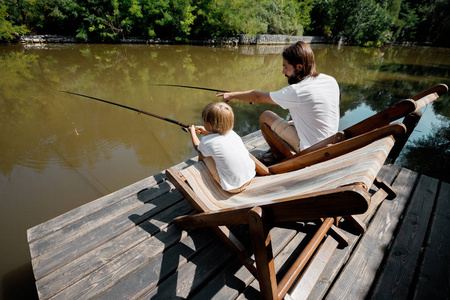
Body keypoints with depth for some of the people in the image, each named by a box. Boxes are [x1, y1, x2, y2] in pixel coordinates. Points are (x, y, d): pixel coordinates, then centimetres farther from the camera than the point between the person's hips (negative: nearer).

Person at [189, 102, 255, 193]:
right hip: (250, 178, 6)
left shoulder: (207, 142, -14)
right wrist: (206, 130, 38)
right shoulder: (232, 133, 1)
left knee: (202, 154, 3)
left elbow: (197, 147, 14)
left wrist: (192, 132, 30)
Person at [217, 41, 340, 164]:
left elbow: (257, 97, -12)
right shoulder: (331, 80, -2)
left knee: (265, 117, 0)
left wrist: (231, 95, 1)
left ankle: (278, 158, 17)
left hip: (310, 150, -8)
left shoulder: (296, 91, -23)